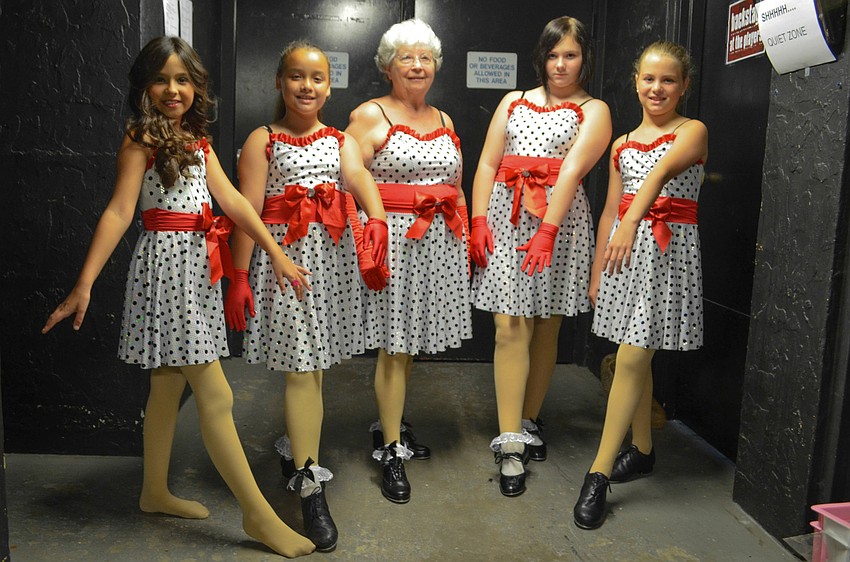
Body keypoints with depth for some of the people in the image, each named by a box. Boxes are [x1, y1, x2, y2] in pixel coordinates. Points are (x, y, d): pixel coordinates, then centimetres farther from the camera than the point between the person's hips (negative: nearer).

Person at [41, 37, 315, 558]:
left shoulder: (197, 141, 15)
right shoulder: (140, 141, -6)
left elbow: (233, 200, 9)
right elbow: (119, 212, -15)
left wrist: (278, 254, 3)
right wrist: (85, 284, -22)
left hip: (198, 265, 8)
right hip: (166, 263, -8)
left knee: (170, 386, 16)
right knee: (216, 397, -7)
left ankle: (156, 491, 32)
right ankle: (259, 515, 1)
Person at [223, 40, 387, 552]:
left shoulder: (341, 141, 11)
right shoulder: (262, 141, 2)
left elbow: (360, 177, -10)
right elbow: (247, 211, -3)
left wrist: (377, 219, -31)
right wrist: (240, 276, -8)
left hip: (332, 254, 4)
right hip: (283, 255, -3)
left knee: (315, 363, 10)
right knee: (300, 368, -5)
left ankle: (302, 454, 30)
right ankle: (311, 488, 2)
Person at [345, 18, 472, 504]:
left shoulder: (444, 121, 17)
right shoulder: (370, 116, -1)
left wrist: (465, 239, 17)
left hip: (440, 243, 6)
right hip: (393, 239, -6)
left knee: (413, 338, 13)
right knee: (394, 344, -4)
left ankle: (392, 421, 32)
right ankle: (391, 451, 7)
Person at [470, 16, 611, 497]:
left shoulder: (593, 110, 7)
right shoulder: (514, 102, 18)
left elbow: (572, 171, -9)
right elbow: (487, 164, 11)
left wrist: (547, 231, -22)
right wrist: (478, 220, -3)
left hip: (560, 220, -1)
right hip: (506, 216, 2)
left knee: (546, 329, 6)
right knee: (511, 328, -6)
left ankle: (530, 421, 24)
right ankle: (511, 444, -3)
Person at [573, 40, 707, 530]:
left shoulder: (693, 132, -2)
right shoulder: (623, 144, 15)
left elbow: (662, 171, -22)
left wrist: (632, 223, -40)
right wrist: (598, 269, 13)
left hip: (669, 249, -5)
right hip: (626, 249, 6)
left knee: (633, 358, -10)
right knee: (636, 356, 12)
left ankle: (599, 473, -6)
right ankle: (642, 449, 28)